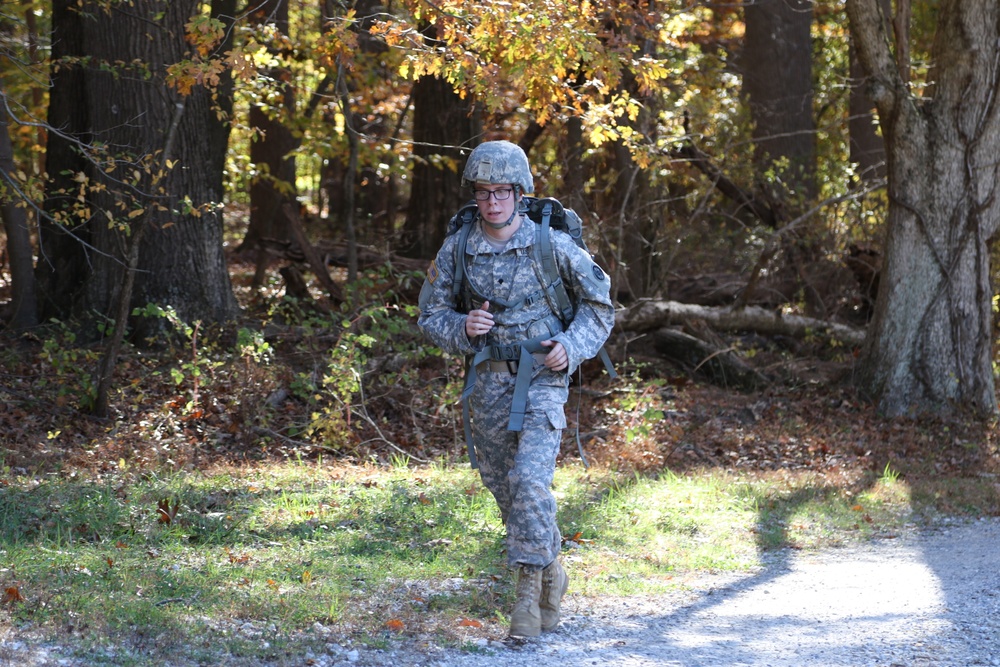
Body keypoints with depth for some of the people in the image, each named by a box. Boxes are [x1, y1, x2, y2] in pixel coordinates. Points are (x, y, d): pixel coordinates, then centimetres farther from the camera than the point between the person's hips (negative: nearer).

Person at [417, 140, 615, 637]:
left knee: (529, 478, -21)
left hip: (542, 378, -4)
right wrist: (462, 327, -14)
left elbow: (599, 303, 3)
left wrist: (572, 346, -12)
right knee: (502, 486, 11)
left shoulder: (551, 244, -9)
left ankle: (528, 588, -14)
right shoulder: (456, 251, -2)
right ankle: (551, 572, 31)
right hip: (488, 381, 4)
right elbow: (431, 315, 7)